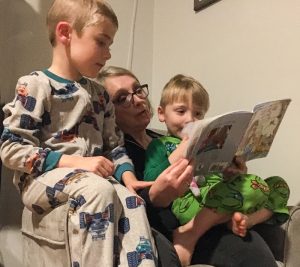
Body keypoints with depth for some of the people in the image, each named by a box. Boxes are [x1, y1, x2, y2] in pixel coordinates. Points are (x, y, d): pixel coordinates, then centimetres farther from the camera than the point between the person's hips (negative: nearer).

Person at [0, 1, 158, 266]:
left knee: (132, 201, -23)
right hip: (41, 179, -6)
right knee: (99, 190, -34)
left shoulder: (99, 93, 15)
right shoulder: (35, 86, -7)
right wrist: (75, 162, -20)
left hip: (94, 179, 6)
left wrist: (128, 176, -4)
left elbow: (115, 145, 18)